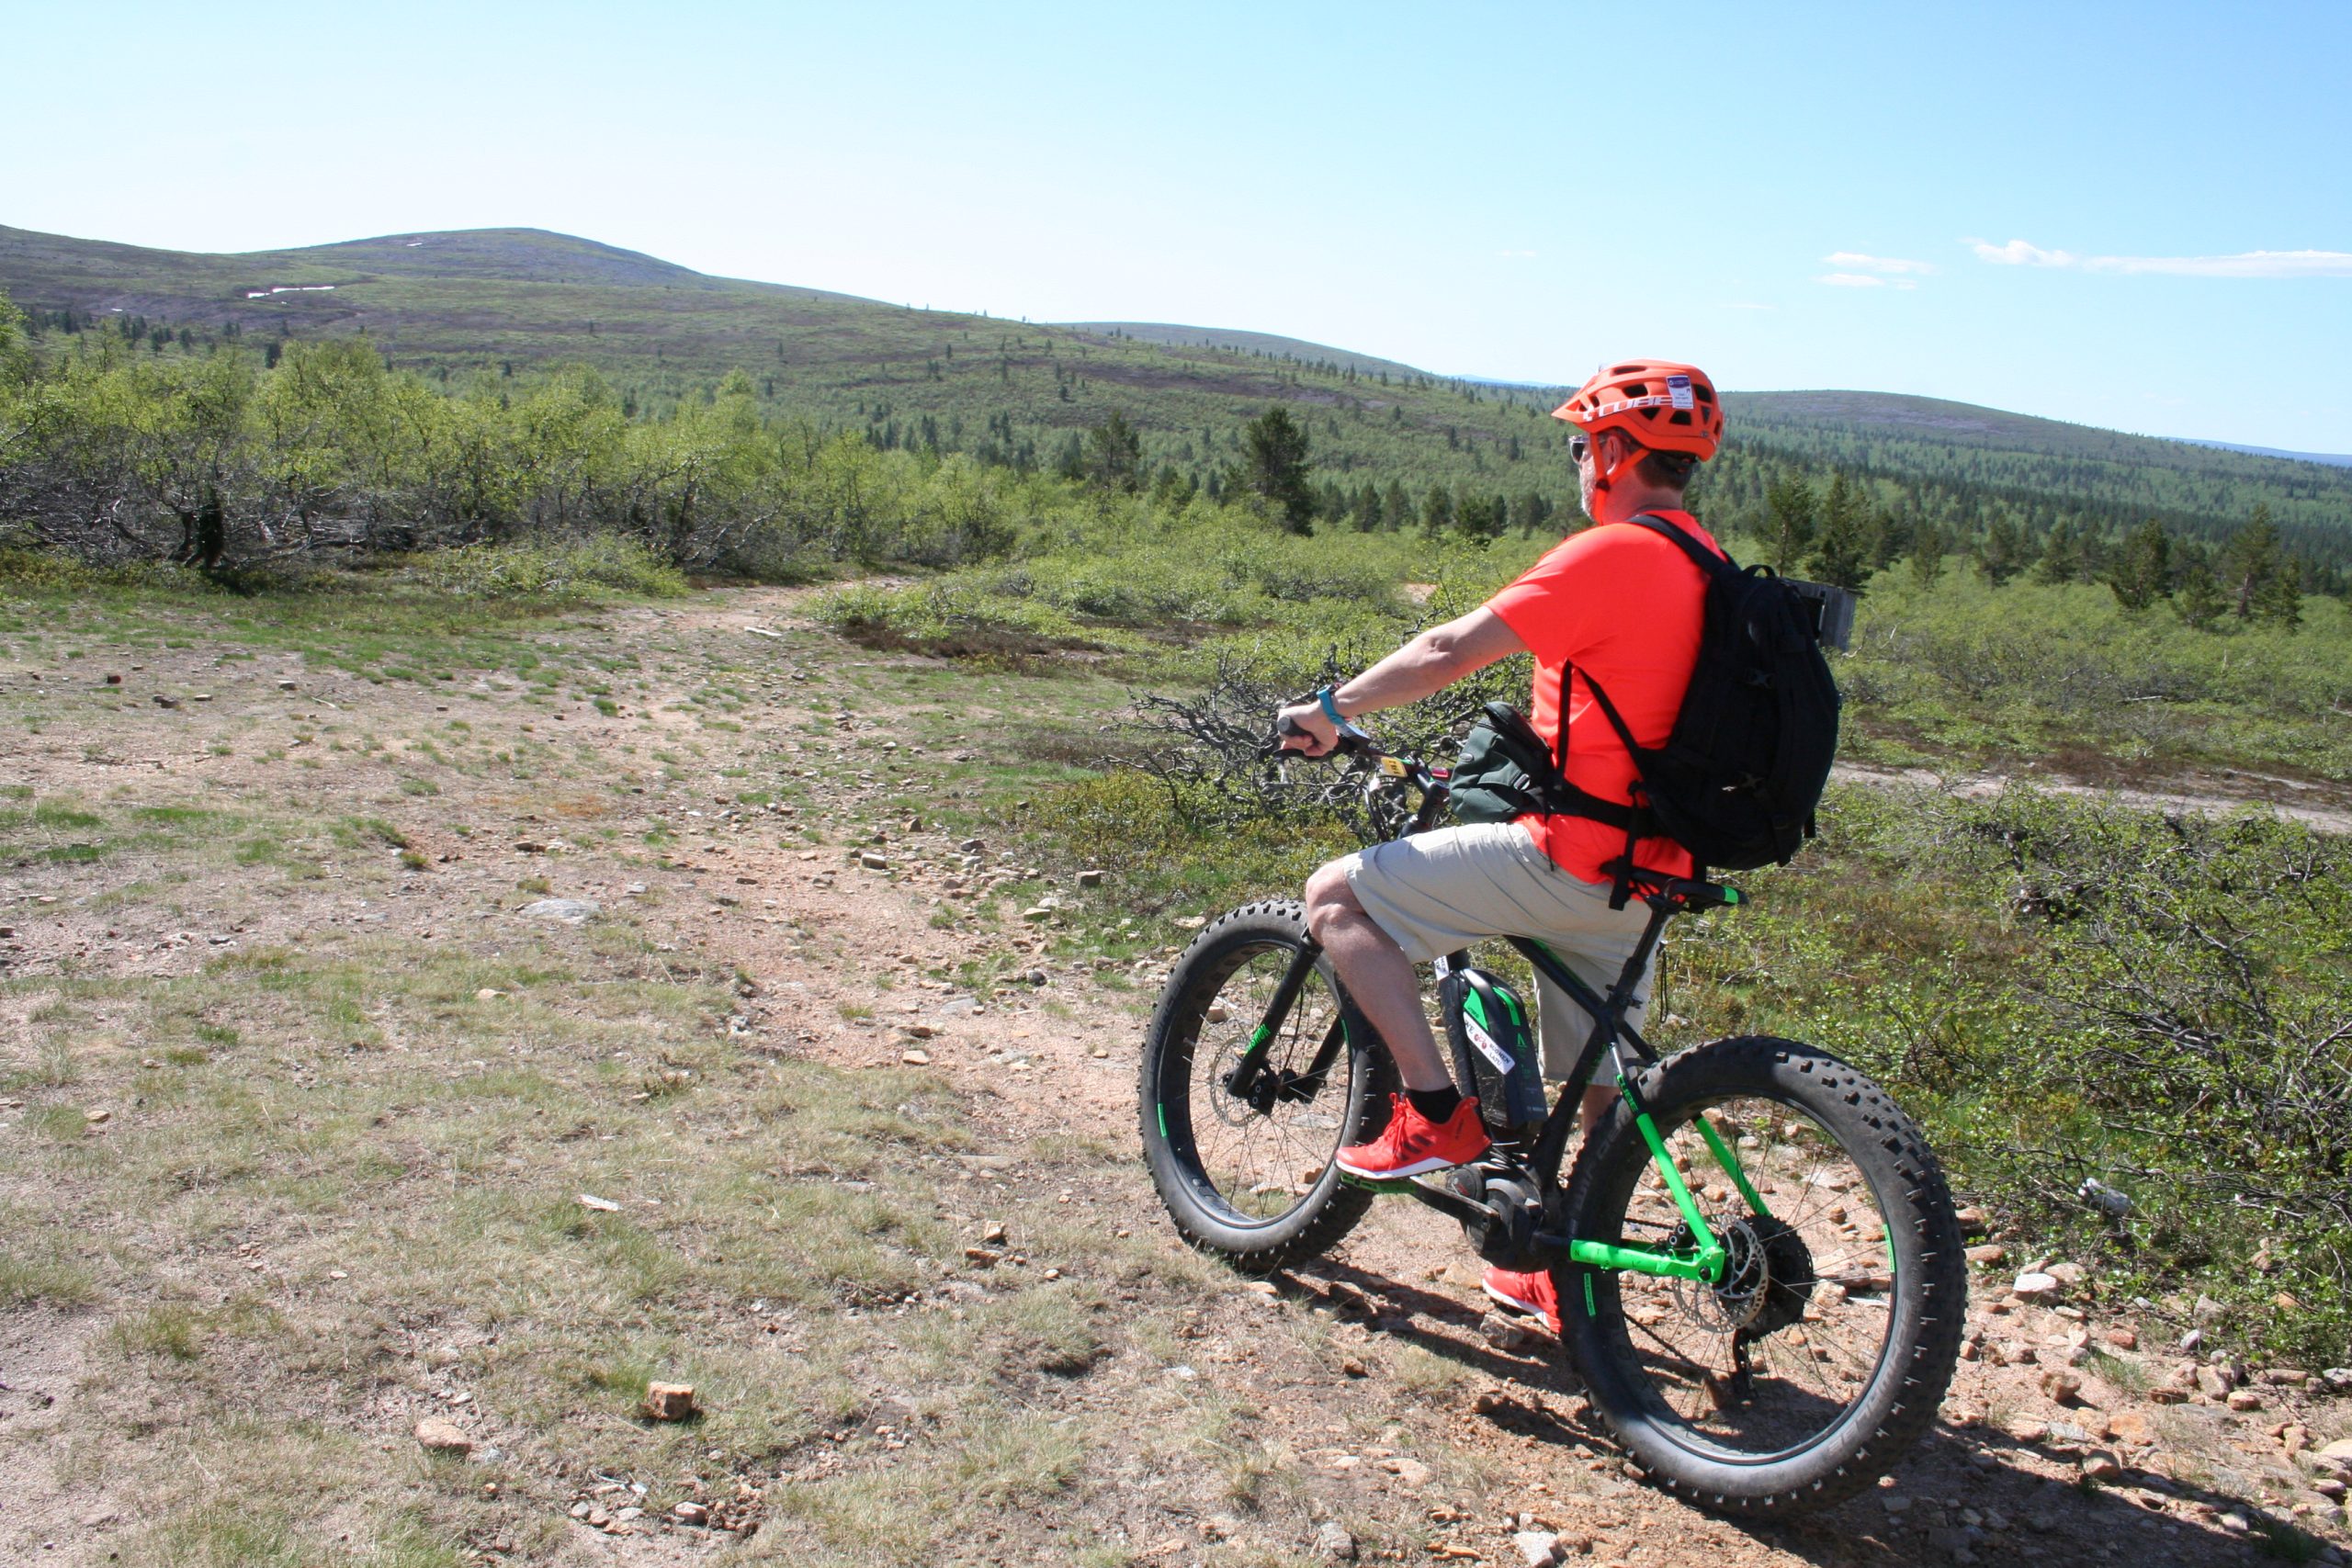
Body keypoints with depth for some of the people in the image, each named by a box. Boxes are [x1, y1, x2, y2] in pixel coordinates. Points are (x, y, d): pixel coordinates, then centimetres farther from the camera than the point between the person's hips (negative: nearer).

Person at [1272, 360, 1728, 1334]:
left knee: (1338, 896, -4)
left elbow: (1449, 652, -16)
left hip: (1570, 857, -10)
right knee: (1602, 1082, 20)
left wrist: (1333, 711, -4)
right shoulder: (1705, 566, 13)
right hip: (1647, 871, 10)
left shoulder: (1610, 555, -16)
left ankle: (1436, 1112, -2)